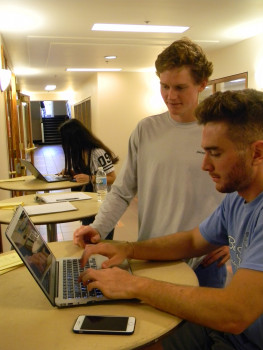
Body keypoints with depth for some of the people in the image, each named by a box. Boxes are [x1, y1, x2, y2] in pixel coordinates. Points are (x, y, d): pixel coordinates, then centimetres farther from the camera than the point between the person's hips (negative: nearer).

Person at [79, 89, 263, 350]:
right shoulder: (236, 199, 1)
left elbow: (234, 314, -35)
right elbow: (192, 240, 11)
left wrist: (133, 285, -25)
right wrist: (127, 249, -4)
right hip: (228, 326, 7)